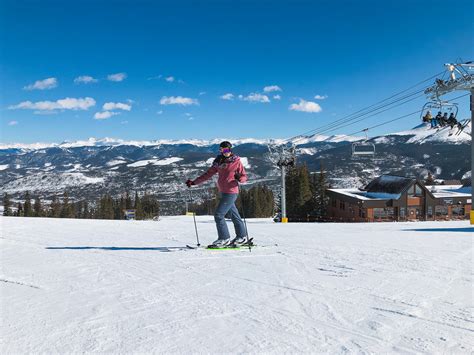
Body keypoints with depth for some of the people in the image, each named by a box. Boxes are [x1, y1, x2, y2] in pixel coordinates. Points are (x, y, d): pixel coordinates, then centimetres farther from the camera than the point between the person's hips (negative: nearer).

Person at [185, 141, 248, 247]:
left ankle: (224, 238, 2)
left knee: (218, 214, -10)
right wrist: (194, 182, 5)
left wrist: (239, 178, -28)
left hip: (231, 192, -6)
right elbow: (208, 174, 10)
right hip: (223, 192, 6)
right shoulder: (219, 162, 7)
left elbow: (244, 177, -4)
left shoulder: (236, 162, -7)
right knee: (234, 215, 15)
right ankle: (242, 236, 27)